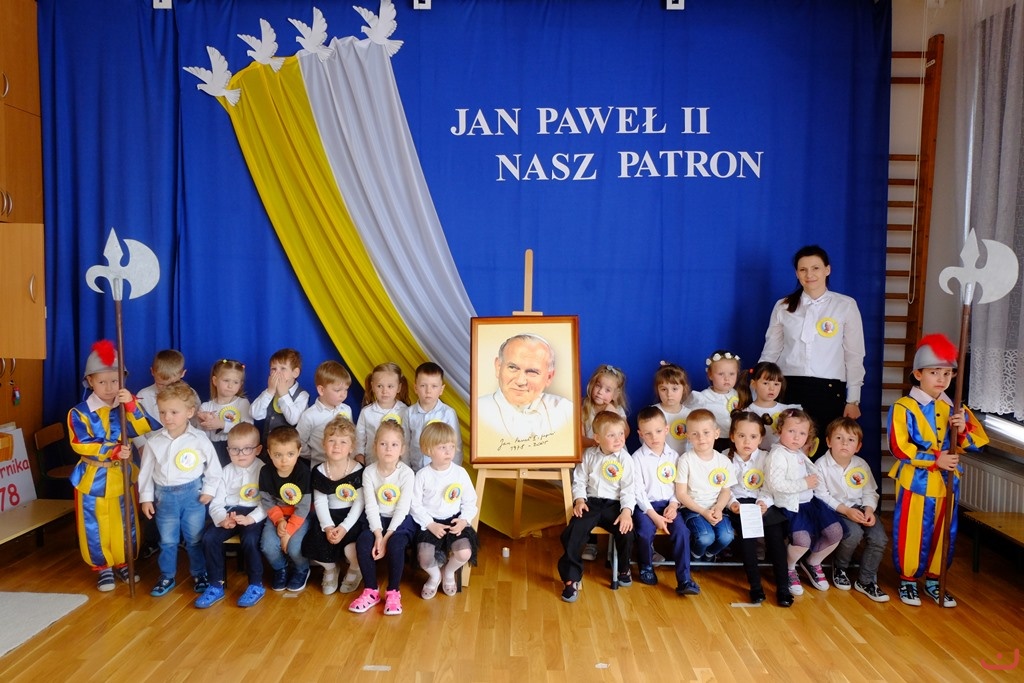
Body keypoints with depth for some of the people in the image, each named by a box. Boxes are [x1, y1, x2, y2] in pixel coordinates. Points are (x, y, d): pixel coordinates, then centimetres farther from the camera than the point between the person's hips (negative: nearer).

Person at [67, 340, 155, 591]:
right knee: (96, 527, 6)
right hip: (93, 479, -2)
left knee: (125, 524, 12)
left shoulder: (127, 407, -1)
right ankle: (102, 567, 22)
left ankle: (122, 563, 29)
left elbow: (144, 429, -17)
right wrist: (113, 450, -27)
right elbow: (82, 445, -18)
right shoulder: (80, 412, -9)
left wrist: (131, 405, -30)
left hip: (122, 476, 2)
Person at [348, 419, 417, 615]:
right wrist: (378, 534, -22)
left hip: (402, 521, -3)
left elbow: (402, 509, -16)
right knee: (362, 541, -26)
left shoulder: (406, 473, -12)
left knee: (395, 544, -32)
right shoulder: (369, 472, -4)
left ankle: (393, 592, -11)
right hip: (377, 520, 3)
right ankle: (371, 591, -9)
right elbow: (371, 506, -10)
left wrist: (386, 537, -22)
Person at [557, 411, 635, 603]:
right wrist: (579, 500, -8)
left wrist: (627, 511, -17)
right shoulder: (589, 455, 3)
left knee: (626, 532, -23)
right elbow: (579, 481, 7)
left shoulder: (625, 459, -3)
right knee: (572, 533, -21)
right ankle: (571, 578, -7)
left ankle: (623, 569, 11)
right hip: (590, 503, 1)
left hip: (613, 504, -1)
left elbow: (628, 488, -5)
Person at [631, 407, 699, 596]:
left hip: (668, 504, 3)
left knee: (682, 530, -23)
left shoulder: (673, 456, 7)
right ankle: (646, 567, 3)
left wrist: (673, 505, -10)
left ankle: (684, 580, -16)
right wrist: (655, 516, -16)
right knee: (645, 532, -29)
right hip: (646, 505, -3)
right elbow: (638, 491, -9)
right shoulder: (637, 458, -4)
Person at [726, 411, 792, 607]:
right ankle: (755, 585, -21)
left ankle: (782, 586, -17)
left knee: (776, 530, -25)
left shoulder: (766, 458, 5)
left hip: (761, 504, 1)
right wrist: (731, 502, -21)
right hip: (739, 505, -1)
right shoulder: (725, 458, 3)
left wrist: (763, 502, -21)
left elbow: (770, 488, -2)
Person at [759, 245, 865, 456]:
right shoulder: (783, 307, 8)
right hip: (789, 389, 1)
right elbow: (770, 352, 12)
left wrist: (853, 400, 1)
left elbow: (854, 356, 4)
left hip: (829, 390, -1)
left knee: (825, 451, -3)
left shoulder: (846, 306, 3)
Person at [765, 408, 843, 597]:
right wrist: (804, 484, -20)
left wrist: (813, 480, 6)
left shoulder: (800, 453, 13)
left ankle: (812, 563, 24)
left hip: (809, 501, 9)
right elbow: (775, 483, -25)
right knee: (803, 539, -29)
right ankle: (789, 568, 5)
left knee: (835, 532, -3)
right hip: (790, 505, -9)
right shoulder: (778, 454, -14)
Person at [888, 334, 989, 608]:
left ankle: (933, 580, 30)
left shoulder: (955, 409, 7)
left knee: (944, 534, 13)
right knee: (911, 534, 4)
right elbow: (900, 447, -18)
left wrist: (963, 429, -19)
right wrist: (934, 460, -22)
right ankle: (908, 579, 21)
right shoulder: (904, 407, -11)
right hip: (915, 482, -5)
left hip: (947, 483, 5)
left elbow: (979, 440, 2)